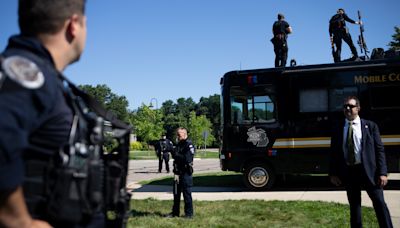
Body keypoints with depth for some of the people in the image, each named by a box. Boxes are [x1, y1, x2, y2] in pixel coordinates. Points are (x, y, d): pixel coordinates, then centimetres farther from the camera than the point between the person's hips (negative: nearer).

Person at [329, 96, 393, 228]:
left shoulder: (370, 126, 3)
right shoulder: (338, 129, 7)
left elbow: (379, 150, -2)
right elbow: (334, 153, 8)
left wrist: (382, 172, -11)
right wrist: (333, 173, 0)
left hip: (368, 170, -2)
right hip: (348, 172, 2)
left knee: (379, 203, 0)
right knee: (354, 206, 12)